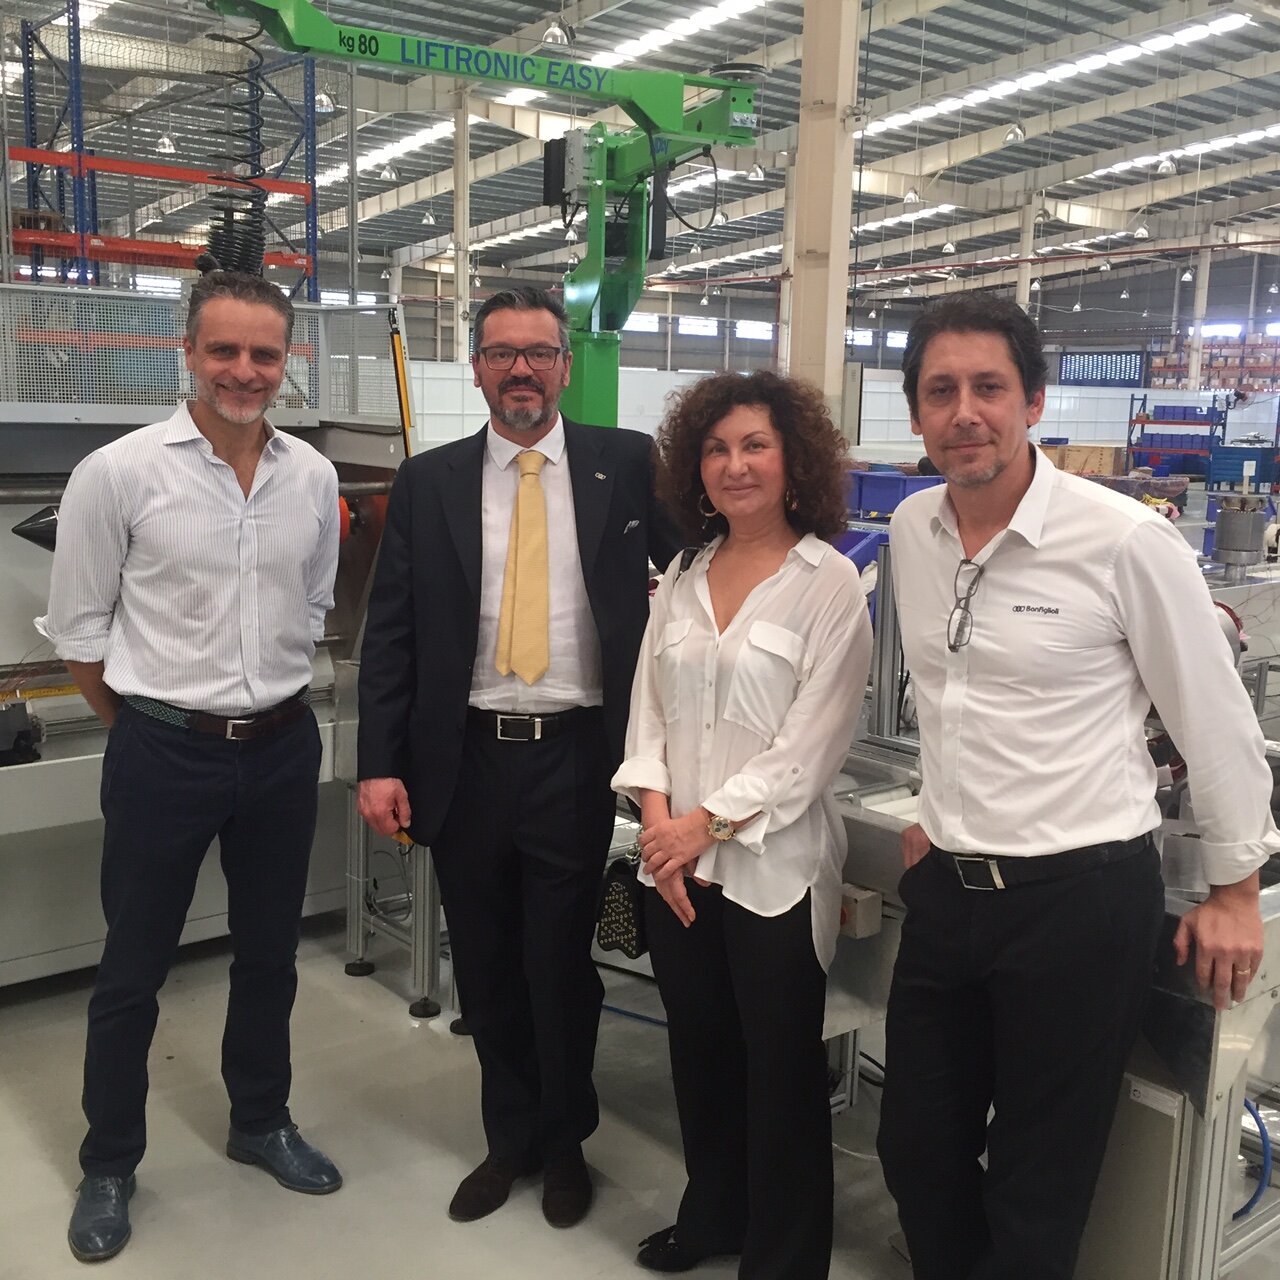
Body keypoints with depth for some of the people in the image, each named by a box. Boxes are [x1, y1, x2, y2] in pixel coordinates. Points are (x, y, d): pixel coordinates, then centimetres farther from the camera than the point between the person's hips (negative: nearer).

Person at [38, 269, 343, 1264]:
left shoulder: (314, 477, 1)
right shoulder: (118, 473, -11)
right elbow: (78, 629, -3)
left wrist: (271, 703, 14)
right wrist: (152, 725, 3)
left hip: (283, 746, 4)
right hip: (164, 753, -4)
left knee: (270, 952, 18)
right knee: (134, 967, 11)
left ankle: (262, 1121, 40)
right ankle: (109, 1165, 31)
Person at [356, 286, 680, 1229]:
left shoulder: (627, 465, 0)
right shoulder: (428, 482, 4)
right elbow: (390, 632, 1)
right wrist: (380, 763, -4)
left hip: (576, 758, -2)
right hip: (465, 761, 2)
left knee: (561, 965, 9)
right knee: (486, 967, 14)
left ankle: (565, 1143, 34)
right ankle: (511, 1138, 36)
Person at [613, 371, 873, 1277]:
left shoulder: (830, 582, -9)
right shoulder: (683, 580, 8)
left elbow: (814, 741, -14)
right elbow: (650, 708, 7)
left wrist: (710, 823, -14)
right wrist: (657, 814, -8)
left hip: (774, 865, -5)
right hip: (678, 860, 6)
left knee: (781, 1072, 8)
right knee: (699, 1054, 19)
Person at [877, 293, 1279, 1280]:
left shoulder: (1126, 540, -15)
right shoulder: (912, 530, 2)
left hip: (1083, 898, -5)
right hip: (948, 889, 6)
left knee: (1037, 1196, 10)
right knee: (917, 1153, 18)